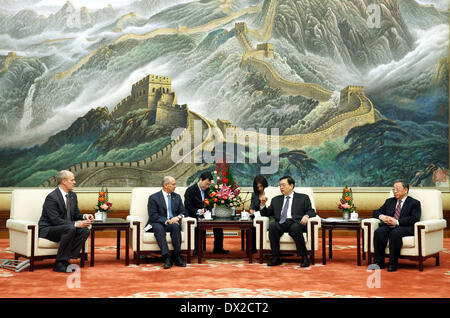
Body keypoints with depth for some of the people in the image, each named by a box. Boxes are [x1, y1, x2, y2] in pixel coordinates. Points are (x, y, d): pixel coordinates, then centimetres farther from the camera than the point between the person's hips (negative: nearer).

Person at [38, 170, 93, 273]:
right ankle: (59, 263, -25)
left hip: (66, 228, 8)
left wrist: (84, 216, -11)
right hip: (48, 230, -7)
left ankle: (66, 260, -15)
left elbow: (76, 214, 13)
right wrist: (76, 224, -31)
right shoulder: (51, 197, -19)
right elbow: (55, 220, -25)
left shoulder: (73, 195, 7)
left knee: (85, 230, -18)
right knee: (70, 229, -35)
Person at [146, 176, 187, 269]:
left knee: (175, 226, -33)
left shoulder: (177, 197, 17)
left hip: (173, 223, 3)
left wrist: (178, 217, -10)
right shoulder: (153, 198, 1)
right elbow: (153, 216, -8)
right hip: (157, 224, -3)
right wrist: (167, 221, -20)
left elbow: (183, 212, 14)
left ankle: (177, 257, -31)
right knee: (158, 228, -37)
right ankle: (167, 258, -42)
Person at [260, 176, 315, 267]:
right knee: (272, 225, -32)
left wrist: (306, 215, -11)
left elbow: (311, 211, 11)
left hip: (295, 223, -2)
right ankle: (276, 258, -25)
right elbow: (267, 213, 26)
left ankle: (304, 257, -25)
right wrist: (263, 205, 6)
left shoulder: (303, 198, 20)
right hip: (280, 224, 2)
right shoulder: (276, 200, 28)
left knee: (295, 228, -38)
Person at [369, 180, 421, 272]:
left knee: (395, 233, -37)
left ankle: (393, 264, -29)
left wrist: (397, 222, -17)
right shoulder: (389, 201, 26)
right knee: (378, 232, -28)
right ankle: (378, 262, -23)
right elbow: (376, 212, 23)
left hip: (404, 228, -4)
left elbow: (415, 218, -7)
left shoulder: (414, 203, 9)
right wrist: (381, 216, -3)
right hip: (388, 226, 5)